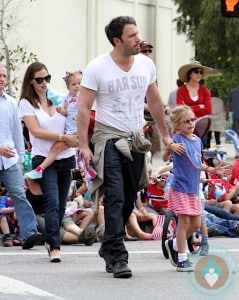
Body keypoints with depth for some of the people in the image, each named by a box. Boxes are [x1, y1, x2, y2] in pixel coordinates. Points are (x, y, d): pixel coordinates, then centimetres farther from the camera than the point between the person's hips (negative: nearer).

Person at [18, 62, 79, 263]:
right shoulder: (26, 103, -1)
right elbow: (36, 131, -10)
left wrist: (73, 140, -4)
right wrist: (63, 137, -18)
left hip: (66, 158, 4)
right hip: (44, 159, -4)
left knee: (61, 204, 8)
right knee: (52, 202, -16)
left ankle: (51, 239, 22)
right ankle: (54, 246, -17)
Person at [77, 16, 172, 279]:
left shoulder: (146, 65, 5)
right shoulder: (97, 68, -9)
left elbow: (155, 102, 18)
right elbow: (84, 108, -9)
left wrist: (165, 135, 21)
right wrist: (84, 146, -15)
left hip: (136, 139, 5)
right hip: (109, 137, -5)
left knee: (128, 199, 9)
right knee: (115, 196, -15)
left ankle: (108, 247, 28)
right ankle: (118, 257, -16)